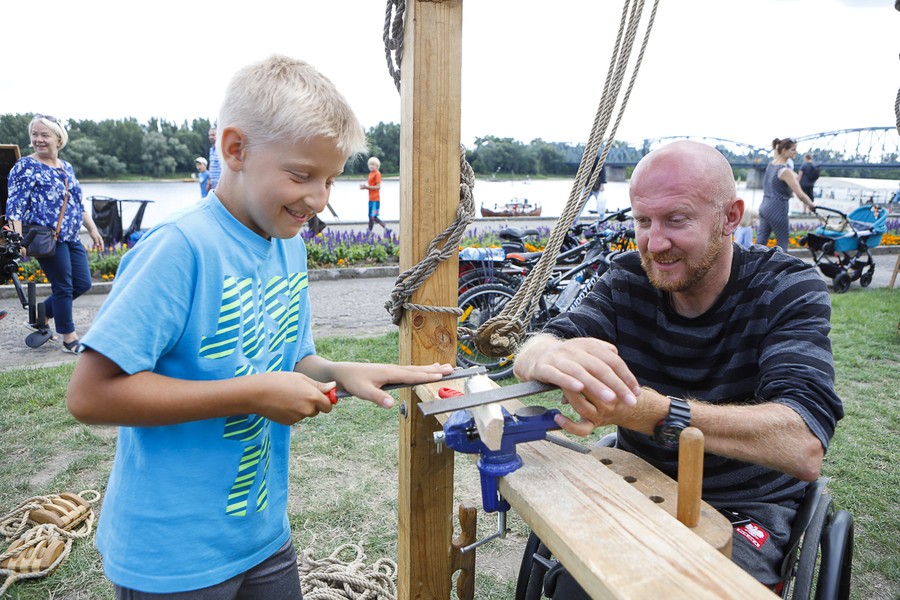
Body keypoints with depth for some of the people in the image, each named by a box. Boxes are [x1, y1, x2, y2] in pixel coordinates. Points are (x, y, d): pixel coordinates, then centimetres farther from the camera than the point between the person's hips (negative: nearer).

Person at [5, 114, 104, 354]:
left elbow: (79, 203, 21)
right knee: (63, 287, -2)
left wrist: (93, 230, 16)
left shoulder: (66, 167, 15)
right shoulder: (26, 166, -5)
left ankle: (41, 316, 28)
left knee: (82, 284, 9)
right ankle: (69, 339, 10)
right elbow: (16, 206, -11)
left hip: (71, 238, 7)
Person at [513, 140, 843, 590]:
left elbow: (804, 449, -27)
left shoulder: (788, 289, -12)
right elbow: (529, 356, -18)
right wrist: (550, 356, -43)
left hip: (747, 507, -1)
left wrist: (649, 410, -42)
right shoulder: (628, 279, -4)